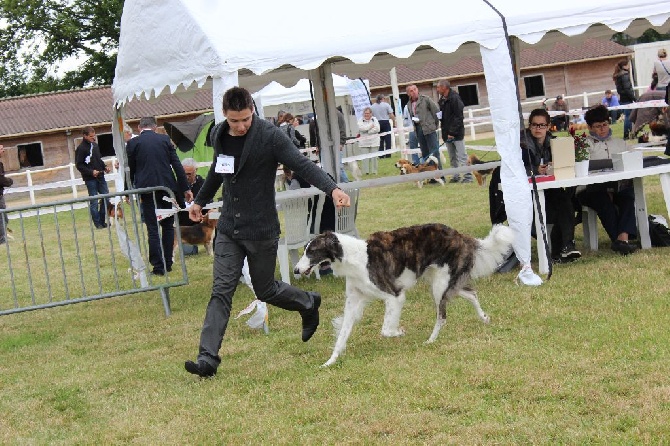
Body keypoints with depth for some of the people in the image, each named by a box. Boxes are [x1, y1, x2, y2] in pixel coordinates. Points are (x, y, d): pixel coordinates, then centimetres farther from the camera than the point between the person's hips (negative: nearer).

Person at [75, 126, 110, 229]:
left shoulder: (95, 145, 11)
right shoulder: (81, 148, -10)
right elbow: (79, 165, -11)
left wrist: (104, 166, 5)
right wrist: (91, 172, -20)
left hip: (100, 176, 7)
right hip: (90, 178, -7)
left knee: (106, 197, 6)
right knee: (94, 201, -2)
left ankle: (102, 221, 17)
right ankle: (97, 223, 5)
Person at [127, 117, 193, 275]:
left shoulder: (133, 143, 1)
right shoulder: (165, 139, 6)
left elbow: (130, 170, 5)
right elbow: (177, 165, 3)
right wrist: (185, 188, 5)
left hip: (147, 189, -2)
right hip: (167, 187, 2)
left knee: (153, 229, 0)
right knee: (168, 226, 14)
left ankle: (158, 266, -2)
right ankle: (168, 263, 16)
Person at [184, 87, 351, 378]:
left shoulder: (270, 136, -14)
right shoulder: (218, 135, 5)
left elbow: (302, 165, -21)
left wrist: (332, 189, -36)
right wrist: (200, 200, 36)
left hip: (261, 229, -4)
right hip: (228, 228, 4)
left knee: (265, 290, 9)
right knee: (221, 291, -3)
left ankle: (308, 303, 39)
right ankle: (208, 358, -5)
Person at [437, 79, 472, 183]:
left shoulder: (454, 98, -13)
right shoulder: (442, 100, 13)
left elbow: (458, 117, -17)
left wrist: (452, 132, -20)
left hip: (456, 133, -8)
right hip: (447, 133, 8)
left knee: (461, 156, -8)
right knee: (452, 158, 11)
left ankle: (468, 176, -5)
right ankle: (456, 176, 16)